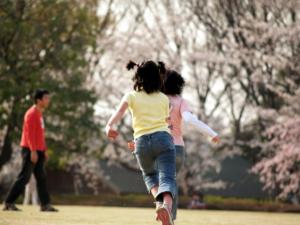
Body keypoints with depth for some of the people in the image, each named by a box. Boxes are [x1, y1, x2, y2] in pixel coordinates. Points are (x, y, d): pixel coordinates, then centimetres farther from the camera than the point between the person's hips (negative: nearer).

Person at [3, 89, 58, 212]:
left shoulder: (39, 114, 17)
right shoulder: (32, 113, -13)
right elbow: (30, 133, -20)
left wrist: (44, 150, 19)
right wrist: (33, 151, -25)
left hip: (38, 151, 10)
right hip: (30, 151, -10)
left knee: (41, 178, 7)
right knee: (24, 178, -7)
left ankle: (45, 204, 8)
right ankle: (9, 203, -3)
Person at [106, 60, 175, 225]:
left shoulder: (131, 96, 14)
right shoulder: (164, 99, 19)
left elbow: (120, 111, -7)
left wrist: (109, 126, -23)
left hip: (142, 141, 1)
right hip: (163, 138, -1)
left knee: (149, 175, 27)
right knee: (167, 179, -13)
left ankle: (159, 201, 1)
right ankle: (166, 205, -44)